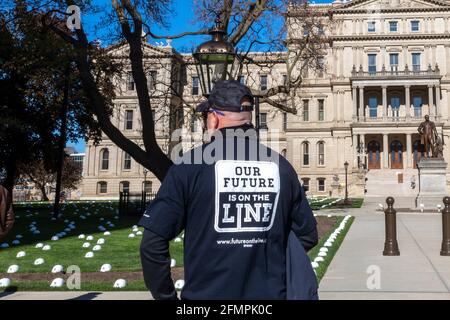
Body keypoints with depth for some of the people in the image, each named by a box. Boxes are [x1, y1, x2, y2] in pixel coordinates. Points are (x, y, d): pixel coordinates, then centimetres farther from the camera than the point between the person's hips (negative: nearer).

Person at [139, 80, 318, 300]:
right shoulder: (281, 166, 0)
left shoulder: (189, 166, -10)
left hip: (207, 293, -2)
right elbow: (308, 236, 7)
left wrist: (165, 296, 0)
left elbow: (152, 243, -12)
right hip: (271, 293, 3)